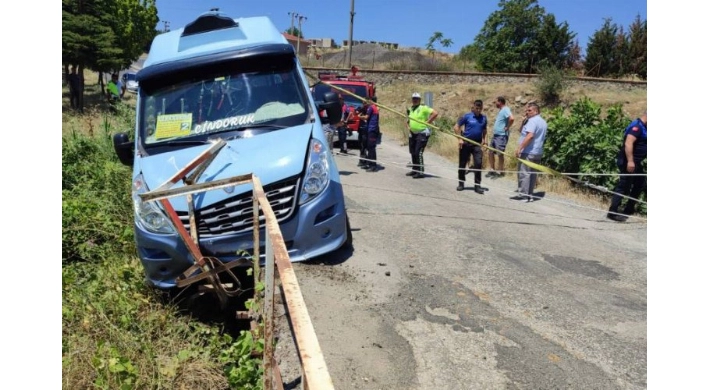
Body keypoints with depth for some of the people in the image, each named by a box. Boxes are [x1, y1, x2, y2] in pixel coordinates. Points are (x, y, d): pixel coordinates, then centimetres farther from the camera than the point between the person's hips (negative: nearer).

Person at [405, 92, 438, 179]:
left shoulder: (424, 108, -10)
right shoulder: (410, 109, 13)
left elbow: (435, 113, -20)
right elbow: (408, 120, 28)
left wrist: (427, 122, -18)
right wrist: (408, 127, 9)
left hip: (422, 133, -8)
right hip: (413, 133, 8)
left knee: (418, 152, -12)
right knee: (413, 152, 13)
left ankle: (420, 172, -6)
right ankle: (415, 169, 27)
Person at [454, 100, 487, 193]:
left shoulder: (484, 118, 6)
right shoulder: (466, 116, -5)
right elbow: (456, 127, -3)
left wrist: (483, 138, 4)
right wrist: (459, 139, -10)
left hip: (477, 144, 2)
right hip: (465, 143, -2)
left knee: (478, 163, -6)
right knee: (462, 163, 7)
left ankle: (477, 185, 2)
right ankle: (461, 183, 23)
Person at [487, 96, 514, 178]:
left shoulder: (505, 110, -15)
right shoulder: (501, 110, 16)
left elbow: (512, 118, -31)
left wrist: (507, 128, -20)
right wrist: (495, 130, 14)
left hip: (501, 136, -10)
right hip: (495, 135, 10)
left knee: (500, 154, -3)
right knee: (490, 152, 12)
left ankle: (500, 172, 5)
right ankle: (492, 170, 19)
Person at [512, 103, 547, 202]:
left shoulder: (532, 121, -13)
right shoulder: (543, 122, 18)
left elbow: (530, 135, -26)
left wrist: (519, 148, -26)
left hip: (528, 152, -9)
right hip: (538, 152, 9)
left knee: (524, 173, -5)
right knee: (532, 174, 10)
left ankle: (523, 195, -5)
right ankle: (529, 195, 13)